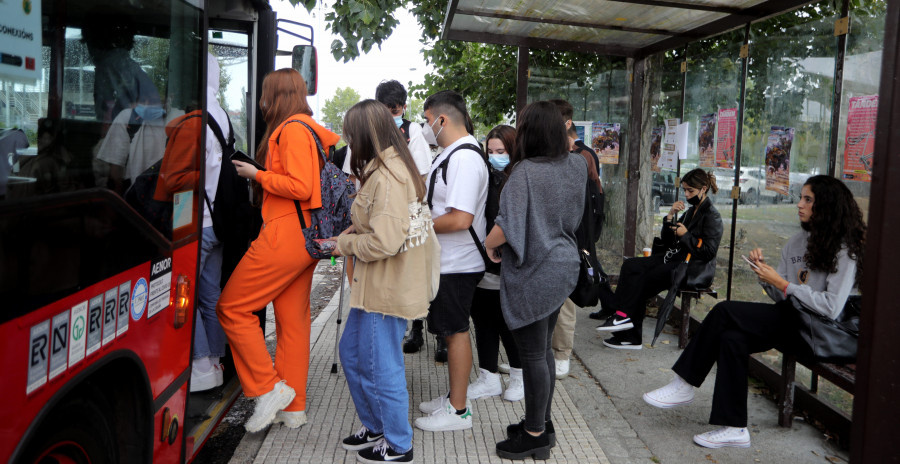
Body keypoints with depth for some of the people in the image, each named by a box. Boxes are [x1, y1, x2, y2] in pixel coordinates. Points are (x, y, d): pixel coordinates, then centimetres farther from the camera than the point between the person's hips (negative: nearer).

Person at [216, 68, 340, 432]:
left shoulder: (291, 129, -12)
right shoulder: (313, 128, 17)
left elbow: (300, 186, -21)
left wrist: (257, 175, -9)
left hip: (285, 235, -10)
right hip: (307, 236, 10)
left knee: (232, 308, 0)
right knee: (293, 320, 11)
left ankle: (269, 388, 1)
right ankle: (293, 407, 18)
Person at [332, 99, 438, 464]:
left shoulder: (387, 177, -22)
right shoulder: (393, 168, 11)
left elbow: (385, 242, -28)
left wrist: (346, 243, -12)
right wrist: (354, 233, 4)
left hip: (386, 289, -11)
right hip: (375, 286, 11)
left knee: (383, 366, 3)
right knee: (352, 354, 20)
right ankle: (376, 428, 36)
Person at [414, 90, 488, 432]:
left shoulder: (465, 158, -20)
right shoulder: (451, 154, 13)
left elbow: (460, 219, -27)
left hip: (457, 265, -10)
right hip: (447, 260, 10)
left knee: (456, 331, 0)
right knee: (452, 331, 17)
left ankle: (458, 411, 12)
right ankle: (454, 397, 31)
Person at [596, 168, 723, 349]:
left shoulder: (711, 216, -7)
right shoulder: (691, 211, 19)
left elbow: (709, 252, -16)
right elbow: (667, 240, 15)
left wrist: (685, 235, -13)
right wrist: (670, 216, 2)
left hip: (691, 268, -9)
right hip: (674, 259, 9)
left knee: (643, 281, -23)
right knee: (630, 266, -10)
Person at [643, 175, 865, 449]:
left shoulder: (844, 250, -9)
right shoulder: (797, 242, 14)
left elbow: (831, 308, -19)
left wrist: (783, 284, -17)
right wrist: (764, 273, -6)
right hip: (790, 324, 7)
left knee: (725, 311, -22)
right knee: (732, 338, -22)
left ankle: (684, 385, -11)